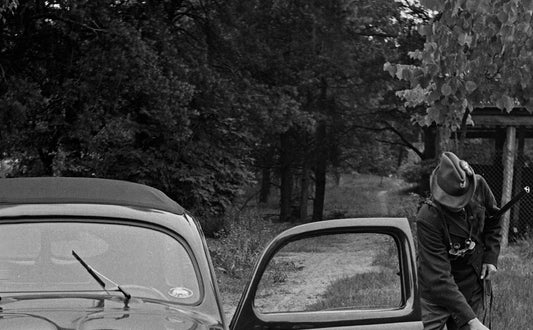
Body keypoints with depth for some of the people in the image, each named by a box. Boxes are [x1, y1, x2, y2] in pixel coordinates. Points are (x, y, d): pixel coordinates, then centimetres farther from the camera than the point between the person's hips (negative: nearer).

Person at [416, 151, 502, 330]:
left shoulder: (479, 186, -14)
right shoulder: (428, 218, -29)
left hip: (474, 288, 4)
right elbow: (439, 278, -31)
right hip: (435, 293, -4)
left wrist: (491, 257, -2)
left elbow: (493, 221, 10)